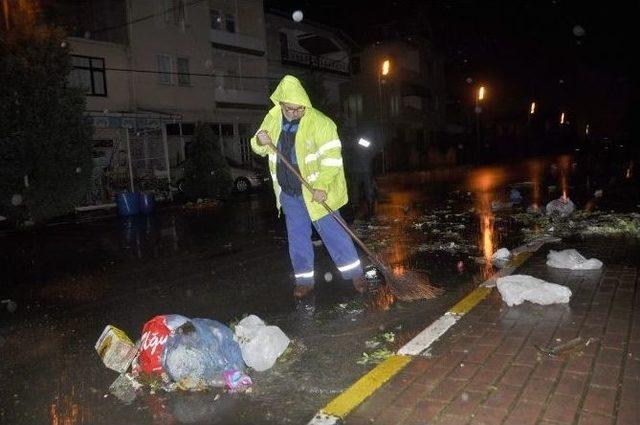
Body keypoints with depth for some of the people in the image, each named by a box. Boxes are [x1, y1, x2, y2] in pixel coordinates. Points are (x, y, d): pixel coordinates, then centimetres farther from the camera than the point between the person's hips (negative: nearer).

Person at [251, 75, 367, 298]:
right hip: (288, 192, 5)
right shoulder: (272, 118, 1)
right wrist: (260, 141, -11)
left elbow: (331, 156, -20)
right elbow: (260, 149, 13)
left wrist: (322, 186, -30)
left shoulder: (319, 122, -17)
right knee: (297, 238, 12)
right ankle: (304, 280, 24)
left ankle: (355, 273, 16)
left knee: (332, 232, 1)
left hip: (315, 191, -5)